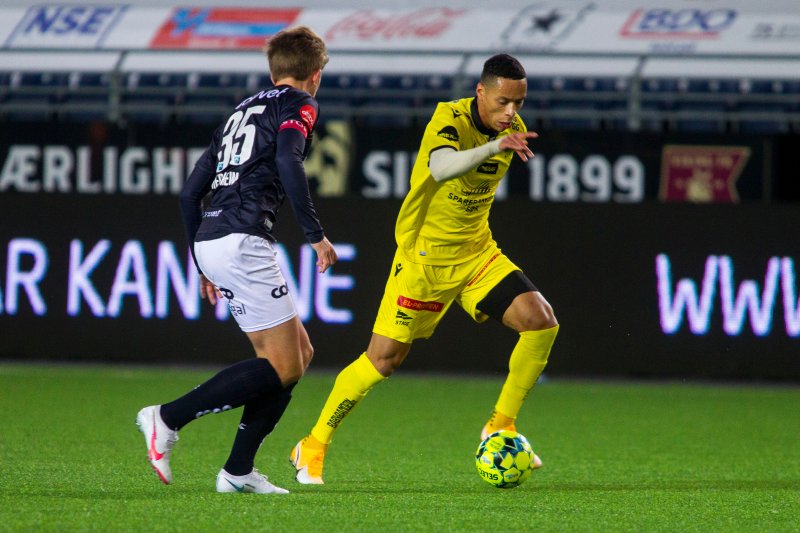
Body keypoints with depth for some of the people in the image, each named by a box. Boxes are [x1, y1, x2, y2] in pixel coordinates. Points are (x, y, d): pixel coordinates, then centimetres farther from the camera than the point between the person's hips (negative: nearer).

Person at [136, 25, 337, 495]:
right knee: (282, 366, -7)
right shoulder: (298, 104, 3)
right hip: (243, 239, -9)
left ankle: (239, 471, 8)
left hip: (211, 240, 9)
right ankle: (168, 419, -13)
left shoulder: (243, 112, 26)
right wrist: (316, 233, -15)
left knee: (300, 352, 13)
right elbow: (287, 161, -19)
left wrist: (204, 263, 30)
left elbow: (191, 192, 24)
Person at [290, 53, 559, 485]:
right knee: (383, 359, -6)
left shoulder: (511, 127, 0)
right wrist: (495, 146, -56)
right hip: (424, 255, -6)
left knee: (541, 322, -12)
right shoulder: (449, 119, -21)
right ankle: (313, 446, 11)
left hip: (477, 254, 6)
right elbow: (442, 167, -45)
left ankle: (500, 427, 2)